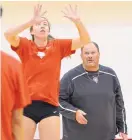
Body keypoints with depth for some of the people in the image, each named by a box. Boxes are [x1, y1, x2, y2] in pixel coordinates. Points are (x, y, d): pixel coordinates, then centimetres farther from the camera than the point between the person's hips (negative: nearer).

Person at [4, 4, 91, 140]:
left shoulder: (58, 46, 7)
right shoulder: (25, 46, 3)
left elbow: (85, 40, 2)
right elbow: (8, 35, -15)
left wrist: (77, 20, -13)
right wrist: (32, 20, -20)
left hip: (49, 106, 1)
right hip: (26, 105, -1)